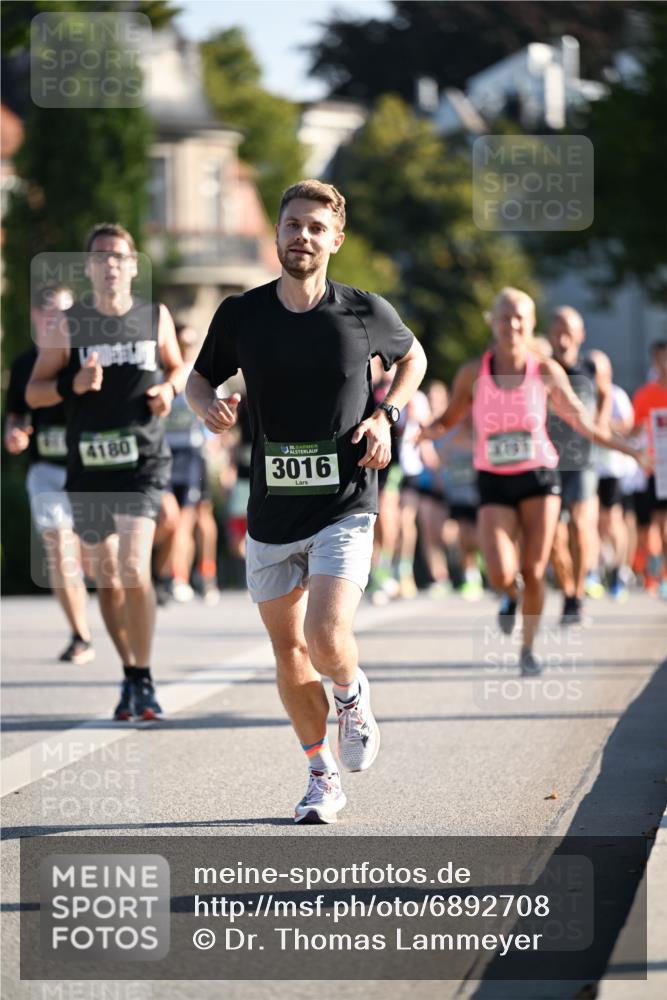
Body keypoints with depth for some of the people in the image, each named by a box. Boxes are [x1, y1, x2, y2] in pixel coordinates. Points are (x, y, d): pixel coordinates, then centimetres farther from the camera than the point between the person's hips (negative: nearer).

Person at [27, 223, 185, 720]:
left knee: (134, 569, -17)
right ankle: (130, 675, 25)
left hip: (143, 461, -2)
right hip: (89, 464, 2)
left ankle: (144, 679, -6)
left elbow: (176, 366, 20)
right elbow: (34, 392, 4)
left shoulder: (156, 317, 4)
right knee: (107, 579, 8)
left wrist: (169, 389, -2)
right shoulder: (69, 325, 2)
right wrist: (72, 385, -15)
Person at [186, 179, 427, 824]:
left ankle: (352, 697, 16)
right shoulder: (240, 315, -1)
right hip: (271, 512, 3)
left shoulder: (365, 312, -4)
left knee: (326, 639, -20)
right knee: (289, 655, 10)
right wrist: (209, 406, -9)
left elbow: (411, 359, 16)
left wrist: (385, 416, -1)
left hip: (344, 508, -3)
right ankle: (323, 777, 28)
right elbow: (199, 379, 14)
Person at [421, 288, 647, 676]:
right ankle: (510, 597, 22)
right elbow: (448, 420, 8)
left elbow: (582, 420, 8)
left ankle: (529, 647, 17)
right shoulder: (473, 374, -3)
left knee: (534, 573, -5)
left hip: (540, 479, 0)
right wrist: (423, 432, -13)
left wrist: (632, 450, 7)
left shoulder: (547, 372, -2)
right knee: (501, 575, -16)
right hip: (494, 484, 0)